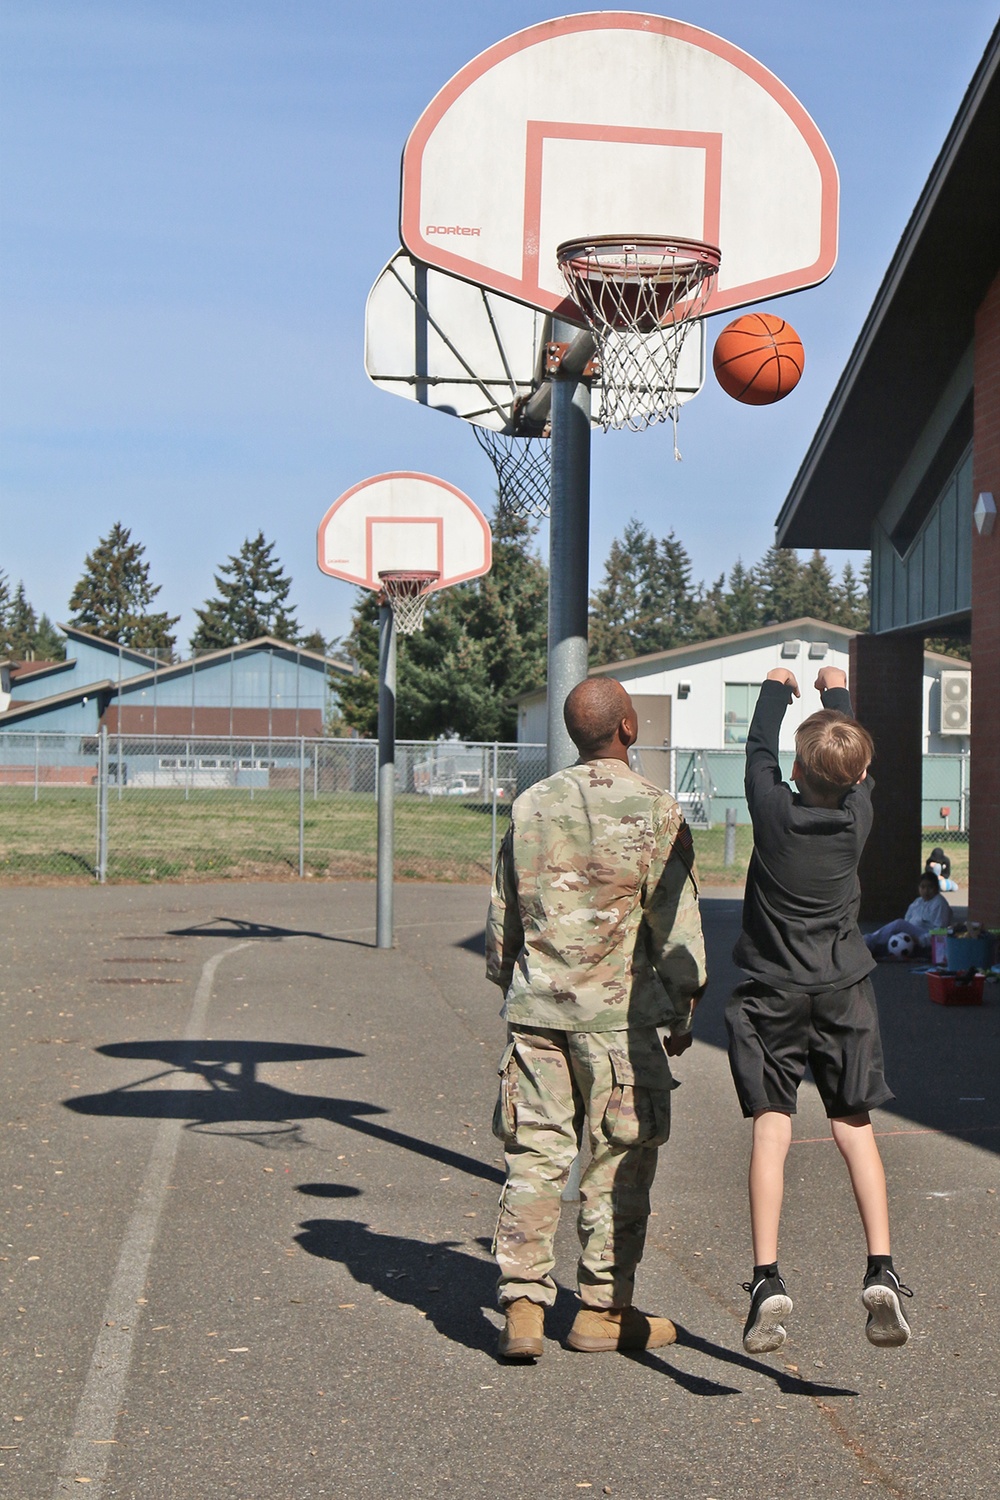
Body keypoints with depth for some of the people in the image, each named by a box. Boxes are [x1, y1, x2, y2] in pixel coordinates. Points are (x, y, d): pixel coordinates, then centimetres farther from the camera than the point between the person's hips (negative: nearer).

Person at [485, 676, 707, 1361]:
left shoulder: (532, 805, 6)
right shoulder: (655, 810, -7)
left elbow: (503, 915, 11)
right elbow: (676, 922, -5)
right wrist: (684, 1008, 5)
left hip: (536, 1006, 4)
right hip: (619, 1010, -4)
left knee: (534, 1156, 6)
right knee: (621, 1161, 7)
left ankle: (522, 1305, 1)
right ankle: (603, 1310, 13)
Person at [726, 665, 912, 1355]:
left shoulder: (775, 810, -12)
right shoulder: (859, 814, -6)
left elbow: (759, 750, 7)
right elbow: (857, 768, 15)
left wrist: (777, 689, 25)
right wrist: (838, 692, 32)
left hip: (773, 990, -2)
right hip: (844, 990, 2)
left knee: (771, 1130, -1)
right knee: (855, 1128, 9)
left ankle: (768, 1279, -9)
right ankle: (881, 1270, -2)